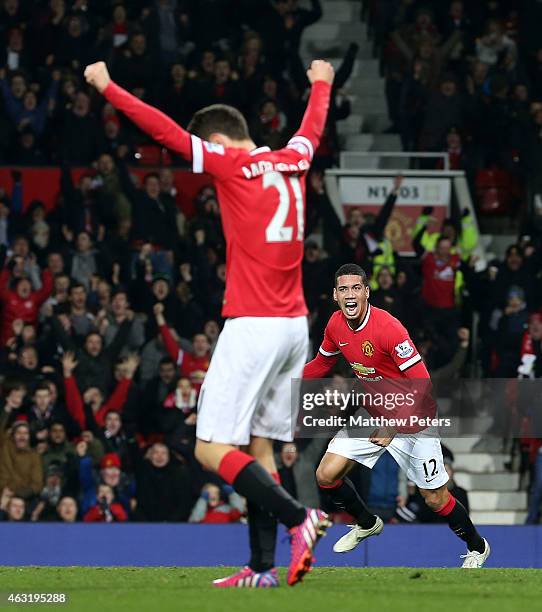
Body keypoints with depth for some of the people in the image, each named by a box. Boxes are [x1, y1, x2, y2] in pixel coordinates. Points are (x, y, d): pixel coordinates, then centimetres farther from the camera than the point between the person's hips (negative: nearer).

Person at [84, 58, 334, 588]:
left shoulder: (232, 163, -7)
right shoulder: (291, 161, 12)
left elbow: (166, 131, -8)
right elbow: (313, 126, 33)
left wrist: (107, 87, 0)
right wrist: (321, 83, 53)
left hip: (253, 325, -8)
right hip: (294, 325, 8)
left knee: (212, 450, -8)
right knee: (258, 448, 10)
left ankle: (299, 518, -20)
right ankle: (262, 566, 6)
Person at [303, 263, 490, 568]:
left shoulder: (388, 328, -28)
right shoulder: (336, 325, -7)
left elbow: (421, 385, -28)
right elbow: (323, 363, 16)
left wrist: (394, 427, -32)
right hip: (372, 416, 6)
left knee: (437, 499, -1)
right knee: (327, 475, -3)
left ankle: (478, 547, 26)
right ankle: (367, 524, 25)